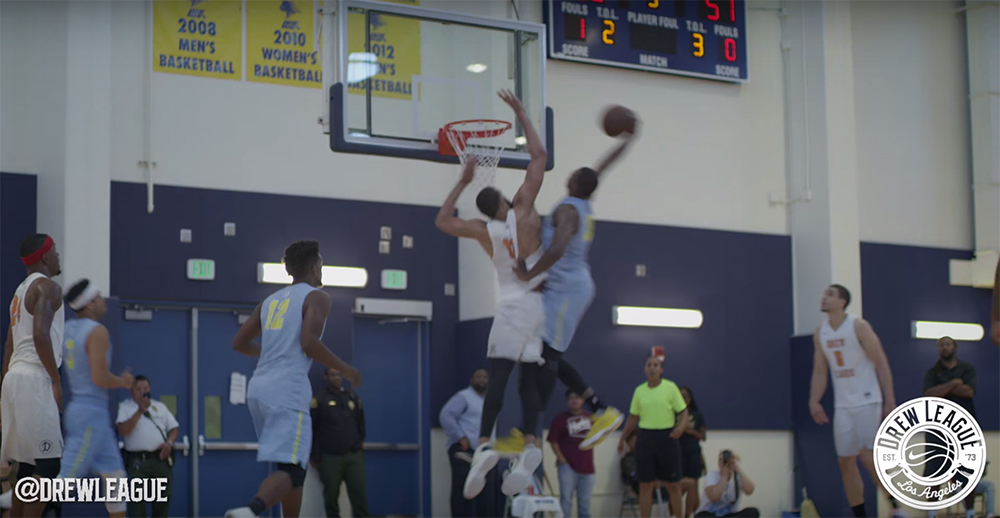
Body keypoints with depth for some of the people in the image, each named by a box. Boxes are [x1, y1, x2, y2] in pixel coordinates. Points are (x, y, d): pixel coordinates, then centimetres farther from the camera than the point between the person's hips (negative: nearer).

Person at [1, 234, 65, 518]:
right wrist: (56, 381, -18)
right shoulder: (47, 286, -8)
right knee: (49, 461, -9)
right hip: (34, 380, -10)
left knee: (28, 460, 13)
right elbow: (40, 334, -21)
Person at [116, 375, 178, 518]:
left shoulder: (160, 406, 17)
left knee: (163, 498, 6)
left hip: (161, 459, 4)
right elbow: (123, 431, -12)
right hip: (137, 461, -4)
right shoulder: (124, 407, 3)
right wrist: (140, 411, -16)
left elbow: (174, 428, 17)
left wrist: (169, 443, -4)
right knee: (136, 500, -10)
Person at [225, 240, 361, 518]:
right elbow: (309, 343, -14)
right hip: (287, 390, -8)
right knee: (291, 470, -14)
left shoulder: (271, 300, 21)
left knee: (293, 464, 19)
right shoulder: (317, 297, 1)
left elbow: (239, 343, 22)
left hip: (259, 388, 8)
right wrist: (345, 369, -1)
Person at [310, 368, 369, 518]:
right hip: (330, 456, -2)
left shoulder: (352, 397, 12)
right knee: (331, 496, 3)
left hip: (354, 455, 2)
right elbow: (312, 429, -1)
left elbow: (360, 423, 20)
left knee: (360, 495, -4)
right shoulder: (319, 399, 0)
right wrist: (316, 456, -2)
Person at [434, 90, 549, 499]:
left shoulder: (483, 231, 1)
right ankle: (530, 446, -12)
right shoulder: (523, 210, -2)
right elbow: (539, 156, 2)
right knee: (530, 381, 3)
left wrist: (463, 181, 19)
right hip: (540, 303, 1)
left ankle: (485, 445, -23)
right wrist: (521, 113, 8)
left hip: (511, 307, -1)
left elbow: (443, 221, 18)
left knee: (498, 377, -7)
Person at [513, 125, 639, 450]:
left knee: (547, 356, -14)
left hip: (565, 288, -9)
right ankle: (602, 411, 12)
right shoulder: (584, 205, 13)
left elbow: (559, 248, -30)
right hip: (575, 286, 9)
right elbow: (602, 169, 27)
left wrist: (530, 274, -21)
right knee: (550, 358, 12)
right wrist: (627, 141, 41)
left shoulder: (567, 210, -13)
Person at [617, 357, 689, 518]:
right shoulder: (639, 390, 6)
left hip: (667, 438, -2)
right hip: (646, 437, 2)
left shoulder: (670, 387, -3)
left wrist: (681, 426, -22)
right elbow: (633, 418, 14)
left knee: (673, 485, 2)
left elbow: (683, 411, -3)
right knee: (645, 485, 3)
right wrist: (622, 439, 15)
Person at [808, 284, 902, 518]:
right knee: (845, 461, 5)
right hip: (842, 405, 6)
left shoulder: (858, 326, -11)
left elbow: (881, 363, -11)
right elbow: (819, 371, 12)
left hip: (867, 401, -6)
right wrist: (814, 401, 0)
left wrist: (890, 400, -15)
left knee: (867, 456, -14)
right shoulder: (821, 333, 7)